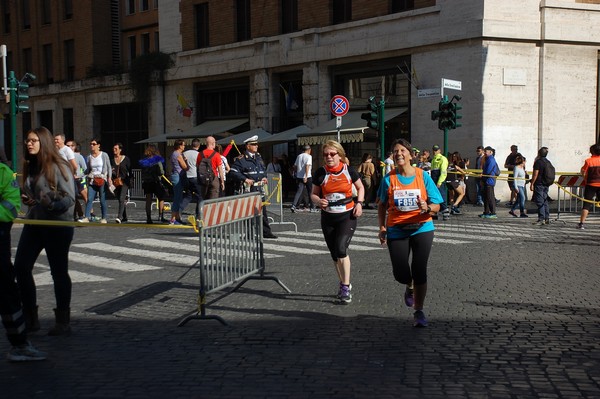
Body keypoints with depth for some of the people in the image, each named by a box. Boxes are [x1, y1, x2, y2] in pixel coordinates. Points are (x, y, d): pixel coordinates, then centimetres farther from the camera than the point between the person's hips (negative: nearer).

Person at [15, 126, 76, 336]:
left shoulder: (59, 167, -11)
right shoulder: (30, 167, 10)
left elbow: (70, 199, -14)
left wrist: (51, 204, -30)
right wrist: (25, 199, 2)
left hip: (57, 226, -7)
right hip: (33, 224, 7)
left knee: (59, 272, 2)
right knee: (21, 267, 2)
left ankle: (63, 321, 14)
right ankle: (30, 318, 16)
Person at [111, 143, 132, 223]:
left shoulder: (126, 159, -1)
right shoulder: (112, 159, 9)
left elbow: (130, 170, 1)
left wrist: (130, 179, -5)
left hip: (124, 181, -5)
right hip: (116, 182, 5)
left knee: (122, 199, -18)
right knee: (120, 200, 11)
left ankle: (119, 217, -26)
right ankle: (124, 217, 24)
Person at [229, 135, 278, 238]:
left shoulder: (258, 157, 15)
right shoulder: (241, 159, -9)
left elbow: (264, 169, 29)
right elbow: (233, 172, -14)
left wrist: (264, 177, 10)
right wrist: (244, 179, -19)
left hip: (259, 189, 7)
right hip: (248, 189, -7)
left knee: (262, 211, 10)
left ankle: (266, 232, 16)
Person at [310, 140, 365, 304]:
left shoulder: (349, 171, -5)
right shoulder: (320, 173, -2)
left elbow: (360, 187, 11)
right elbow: (314, 194, 7)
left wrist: (359, 203, -5)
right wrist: (318, 201, -16)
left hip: (347, 216, -3)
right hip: (328, 218, 3)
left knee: (340, 249, -19)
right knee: (334, 254, 11)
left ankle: (346, 287, -7)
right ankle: (344, 284, 30)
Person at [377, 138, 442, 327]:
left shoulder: (423, 176, -4)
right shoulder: (389, 179, -1)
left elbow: (436, 206, -2)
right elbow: (382, 206, 10)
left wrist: (427, 207, -24)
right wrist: (382, 227, -1)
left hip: (421, 228, -1)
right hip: (397, 231, 1)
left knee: (419, 270, -5)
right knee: (400, 273, -2)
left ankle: (419, 311, 10)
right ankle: (410, 288, 36)